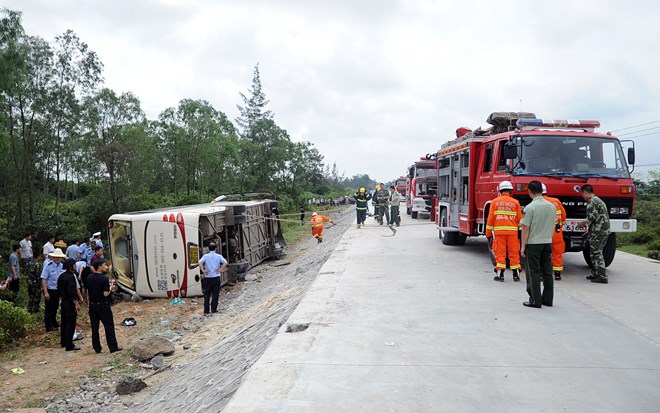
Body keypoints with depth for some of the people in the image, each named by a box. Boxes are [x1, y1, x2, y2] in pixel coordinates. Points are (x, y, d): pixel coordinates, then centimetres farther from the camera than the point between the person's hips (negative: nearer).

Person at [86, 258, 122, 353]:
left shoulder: (89, 277, 3)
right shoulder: (104, 278, -17)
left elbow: (87, 292, 8)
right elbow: (105, 294, -21)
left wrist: (89, 303, 17)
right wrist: (111, 288, -3)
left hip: (92, 305, 6)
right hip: (103, 305, -6)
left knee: (94, 327, 11)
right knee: (109, 326, 3)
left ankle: (97, 348, 16)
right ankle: (113, 347, 7)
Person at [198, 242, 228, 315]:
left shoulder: (205, 256, 1)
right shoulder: (218, 256, 2)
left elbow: (200, 263, -15)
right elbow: (225, 263, -12)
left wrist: (203, 270, -10)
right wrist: (220, 270, -7)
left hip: (207, 278, 0)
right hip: (216, 277, 0)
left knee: (207, 294, 8)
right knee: (215, 294, 7)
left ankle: (206, 311, 6)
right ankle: (213, 310, 10)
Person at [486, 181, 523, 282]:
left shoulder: (494, 202, 2)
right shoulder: (515, 202, 3)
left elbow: (490, 218, 2)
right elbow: (520, 219, 7)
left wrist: (488, 233, 8)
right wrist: (519, 227, 28)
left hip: (498, 231, -1)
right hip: (512, 231, 1)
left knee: (500, 253, 3)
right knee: (513, 253, 7)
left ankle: (500, 275, 2)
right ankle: (515, 275, 12)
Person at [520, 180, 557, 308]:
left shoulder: (530, 208, -14)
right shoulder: (552, 206, 6)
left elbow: (525, 229, -13)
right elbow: (553, 227, 13)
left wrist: (523, 246, -9)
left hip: (533, 243, -6)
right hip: (548, 242, 6)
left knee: (533, 272, 1)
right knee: (547, 272, 12)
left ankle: (535, 300, 2)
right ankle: (548, 299, 19)